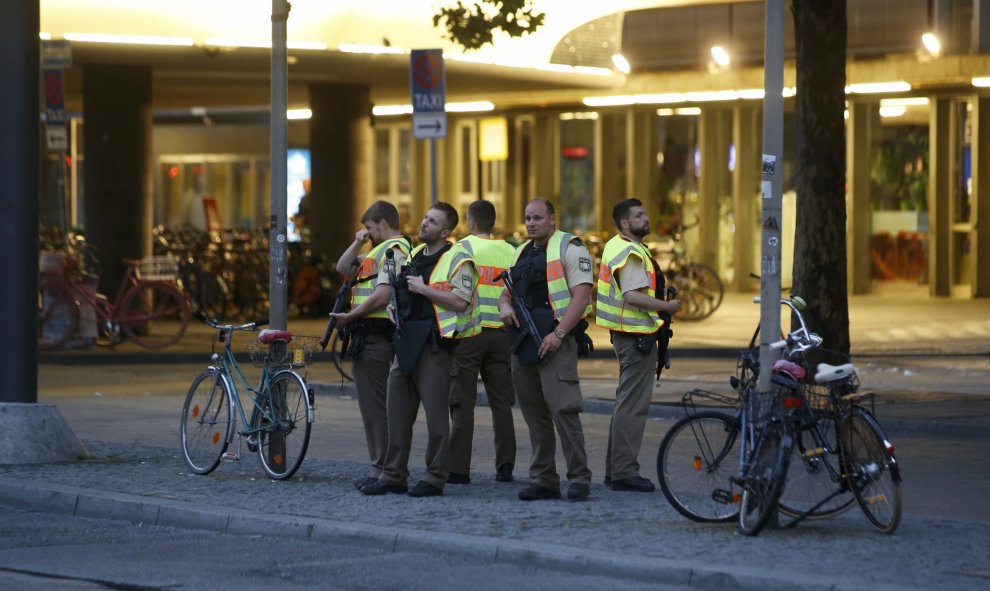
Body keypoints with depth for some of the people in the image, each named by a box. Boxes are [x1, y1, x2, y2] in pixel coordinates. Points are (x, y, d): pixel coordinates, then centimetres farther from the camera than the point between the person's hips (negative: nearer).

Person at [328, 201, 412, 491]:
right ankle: (381, 466, 15)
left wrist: (349, 317, -14)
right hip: (368, 336, 11)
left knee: (375, 404, -10)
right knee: (372, 404, 12)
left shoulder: (393, 250, -11)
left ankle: (382, 470, -10)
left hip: (374, 335, -11)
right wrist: (358, 244, 13)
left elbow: (383, 296, -21)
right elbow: (343, 268, 27)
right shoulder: (380, 251, 22)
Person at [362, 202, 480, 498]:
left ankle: (434, 478, 1)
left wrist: (423, 288, -17)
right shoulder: (413, 256, 18)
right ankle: (394, 476, 14)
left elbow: (460, 302, -18)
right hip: (406, 341, 8)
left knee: (435, 412, -5)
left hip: (433, 343, -8)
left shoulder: (457, 259, -7)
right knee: (398, 410, 8)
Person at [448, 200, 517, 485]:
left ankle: (459, 468, -3)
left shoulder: (463, 248, -4)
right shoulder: (511, 252, 8)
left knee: (462, 402, -1)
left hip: (468, 332, -4)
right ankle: (505, 466, 8)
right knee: (501, 402, 9)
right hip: (502, 333, 4)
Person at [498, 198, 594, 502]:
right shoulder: (522, 253, 20)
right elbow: (506, 291, 26)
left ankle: (579, 477, -11)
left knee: (563, 408, -15)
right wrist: (504, 305, 0)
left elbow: (581, 296, -13)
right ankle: (543, 480, 12)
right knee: (534, 413, 8)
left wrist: (558, 334, -21)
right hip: (523, 342, 8)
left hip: (555, 341, -8)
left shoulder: (569, 248, -4)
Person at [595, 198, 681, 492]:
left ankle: (615, 468, 22)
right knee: (633, 405, -8)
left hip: (625, 333, 11)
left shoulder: (615, 247, 16)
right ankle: (624, 472, -7)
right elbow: (633, 296, -27)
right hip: (637, 335, -11)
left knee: (626, 402, 17)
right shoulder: (631, 253, -17)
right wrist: (667, 306, -18)